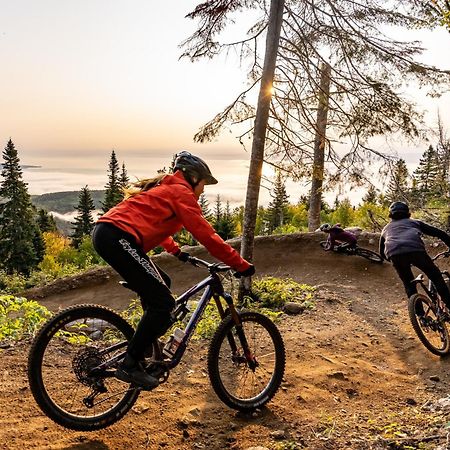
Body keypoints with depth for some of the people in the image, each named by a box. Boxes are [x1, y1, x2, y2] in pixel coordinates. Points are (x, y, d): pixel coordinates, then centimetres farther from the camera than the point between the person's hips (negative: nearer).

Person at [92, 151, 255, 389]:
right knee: (163, 302, -7)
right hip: (118, 238, -11)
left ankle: (149, 348, 29)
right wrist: (241, 265, -2)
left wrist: (177, 251, 43)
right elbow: (206, 235, -7)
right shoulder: (181, 192, -1)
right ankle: (129, 365, -1)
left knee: (160, 285, 21)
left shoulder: (163, 188, 28)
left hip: (105, 231, 11)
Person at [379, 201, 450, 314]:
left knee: (409, 284, 21)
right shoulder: (414, 222, 32)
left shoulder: (386, 228, 37)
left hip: (394, 254, 2)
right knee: (436, 277, 19)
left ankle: (421, 315, 17)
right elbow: (439, 233, 24)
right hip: (415, 249, -2)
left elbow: (382, 252, 45)